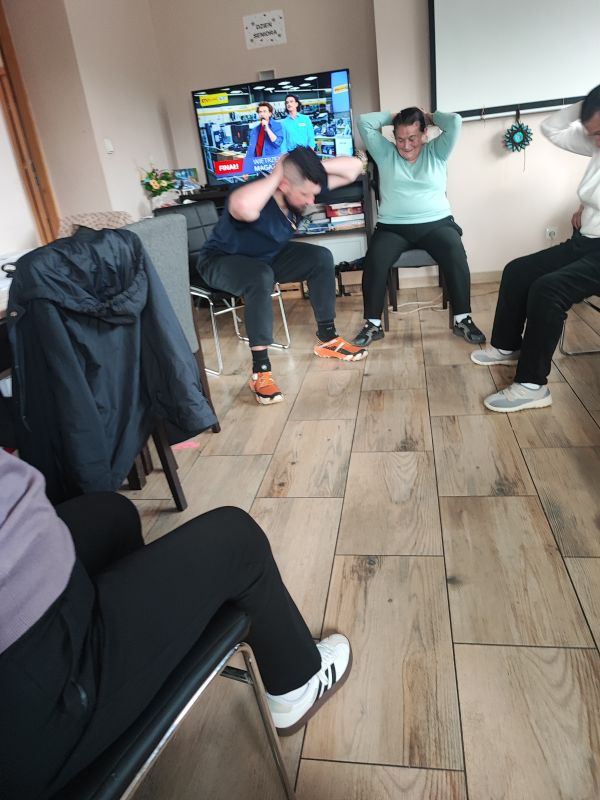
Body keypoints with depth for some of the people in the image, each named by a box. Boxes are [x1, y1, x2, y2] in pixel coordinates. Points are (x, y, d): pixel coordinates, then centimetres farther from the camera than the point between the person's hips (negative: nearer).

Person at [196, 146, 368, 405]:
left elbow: (353, 167, -11)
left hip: (269, 255, 7)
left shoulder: (302, 185, -16)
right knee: (261, 278, -38)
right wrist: (274, 176, -45)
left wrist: (314, 165, -27)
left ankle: (327, 339, 2)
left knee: (321, 258, -8)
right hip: (222, 260, -7)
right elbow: (242, 207, -63)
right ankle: (260, 370, -33)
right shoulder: (258, 197, -35)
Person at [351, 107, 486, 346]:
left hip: (436, 223, 0)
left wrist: (430, 116, 16)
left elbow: (455, 121, 1)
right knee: (374, 259, -30)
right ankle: (373, 324, -17)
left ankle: (462, 319, -18)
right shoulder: (385, 153, 14)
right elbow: (364, 122, 10)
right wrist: (392, 117, 17)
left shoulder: (436, 152, 13)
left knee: (455, 254, -30)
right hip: (393, 227, 0)